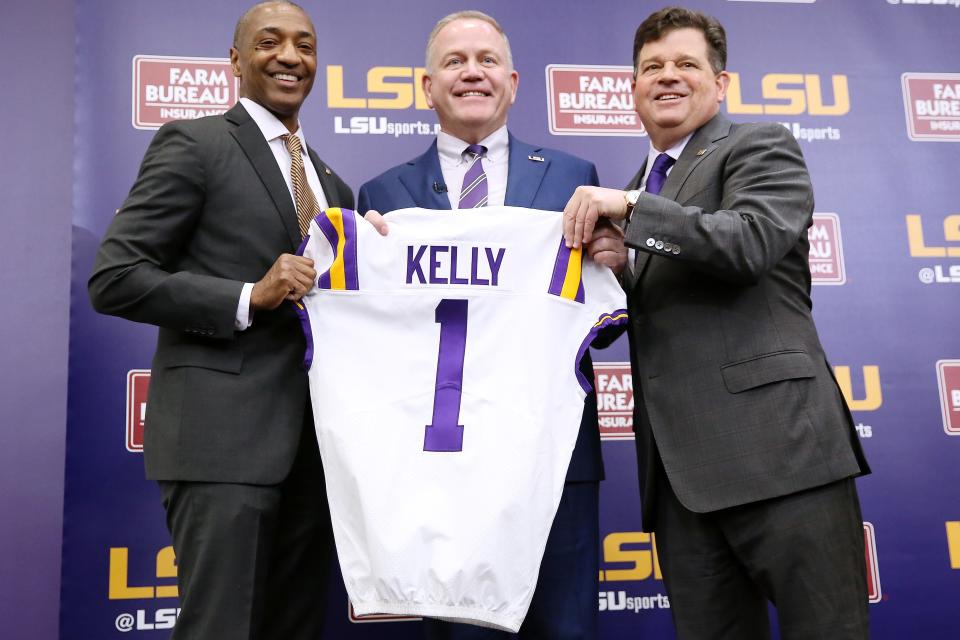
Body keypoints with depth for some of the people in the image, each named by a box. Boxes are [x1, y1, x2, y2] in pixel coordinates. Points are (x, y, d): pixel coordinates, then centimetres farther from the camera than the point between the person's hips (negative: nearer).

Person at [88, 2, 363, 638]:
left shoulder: (330, 181, 19)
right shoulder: (193, 143, -2)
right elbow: (114, 278, -9)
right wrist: (249, 298, -17)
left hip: (313, 437, 7)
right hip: (223, 433, -6)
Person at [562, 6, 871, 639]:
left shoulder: (760, 146, 4)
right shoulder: (636, 192, 24)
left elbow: (751, 243, -15)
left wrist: (631, 205, -13)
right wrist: (617, 266, 0)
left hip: (775, 446, -6)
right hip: (680, 469, 7)